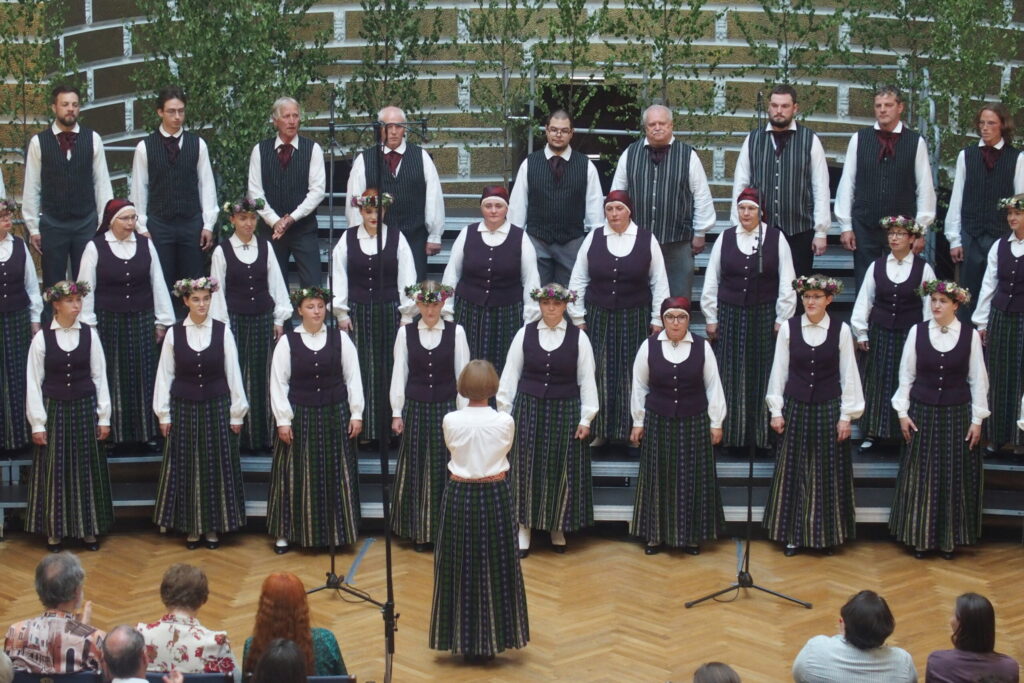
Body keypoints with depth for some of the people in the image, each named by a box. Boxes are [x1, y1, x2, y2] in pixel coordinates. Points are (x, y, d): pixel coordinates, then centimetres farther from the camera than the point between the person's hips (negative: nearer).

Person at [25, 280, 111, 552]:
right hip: (54, 410, -1)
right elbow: (33, 382, -3)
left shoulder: (89, 335, 0)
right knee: (54, 471, 4)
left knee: (87, 469, 8)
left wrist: (104, 417, 1)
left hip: (85, 409, 1)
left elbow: (100, 377, 3)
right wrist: (37, 423, -5)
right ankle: (54, 531, 16)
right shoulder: (42, 338, -5)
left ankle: (88, 530, 20)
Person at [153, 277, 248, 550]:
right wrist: (164, 413, 1)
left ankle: (213, 528, 18)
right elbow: (165, 374, 3)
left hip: (217, 408, 0)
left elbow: (233, 373, 0)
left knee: (217, 467, 5)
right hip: (184, 409, 0)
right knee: (185, 468, 6)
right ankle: (191, 527, 18)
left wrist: (237, 412, 0)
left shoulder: (223, 331, -3)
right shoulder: (173, 333, -1)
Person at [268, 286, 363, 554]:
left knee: (337, 476, 6)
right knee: (296, 477, 4)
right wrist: (283, 420, -6)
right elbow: (278, 383, -2)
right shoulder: (287, 342, -3)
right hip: (300, 417, -1)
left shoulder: (340, 339, 1)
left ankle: (337, 532, 18)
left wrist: (356, 414, 0)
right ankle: (285, 533, 14)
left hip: (335, 415, 1)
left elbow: (353, 378, 4)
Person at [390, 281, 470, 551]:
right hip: (415, 409, 1)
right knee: (416, 470, 7)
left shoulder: (456, 332, -2)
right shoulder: (405, 332, 1)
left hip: (446, 408, -1)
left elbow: (462, 374, 1)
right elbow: (399, 374, 4)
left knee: (445, 470, 3)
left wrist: (463, 412, -1)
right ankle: (418, 531, 18)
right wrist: (397, 413, 1)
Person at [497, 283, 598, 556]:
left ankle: (558, 528, 23)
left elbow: (587, 379, 0)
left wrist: (585, 418, -2)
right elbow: (510, 374, 4)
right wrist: (504, 412, 1)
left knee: (562, 470, 6)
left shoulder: (578, 337, -2)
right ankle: (524, 527, 15)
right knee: (525, 469, 4)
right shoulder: (525, 334, 0)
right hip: (528, 410, 0)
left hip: (565, 411, 0)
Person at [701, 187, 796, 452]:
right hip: (730, 316, 1)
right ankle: (729, 434, 10)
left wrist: (782, 319, -2)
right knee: (730, 377, 3)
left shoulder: (776, 239, -1)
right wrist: (711, 318, 6)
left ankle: (762, 434, 10)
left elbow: (787, 282, 0)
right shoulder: (724, 239, 4)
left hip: (764, 316, -1)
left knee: (762, 376, 2)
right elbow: (711, 281, 8)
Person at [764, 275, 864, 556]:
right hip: (796, 407, 1)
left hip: (829, 408, -1)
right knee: (794, 471, 6)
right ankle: (793, 534, 17)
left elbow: (849, 375, -1)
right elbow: (779, 371, 2)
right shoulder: (788, 328, -3)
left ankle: (828, 533, 20)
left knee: (828, 473, 6)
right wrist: (776, 411, 1)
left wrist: (846, 416, -3)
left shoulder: (841, 330, -4)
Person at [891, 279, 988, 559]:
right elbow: (906, 375, 3)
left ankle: (949, 538, 20)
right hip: (922, 414, 1)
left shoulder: (970, 336, -4)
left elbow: (978, 379, 0)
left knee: (954, 479, 6)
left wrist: (977, 419, -1)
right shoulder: (917, 332, -2)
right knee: (920, 478, 6)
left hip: (957, 415, 0)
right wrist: (902, 412, -1)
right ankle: (919, 537, 19)